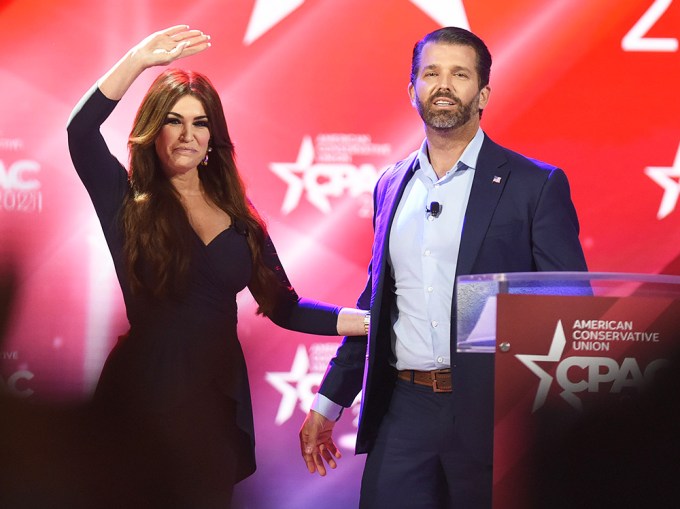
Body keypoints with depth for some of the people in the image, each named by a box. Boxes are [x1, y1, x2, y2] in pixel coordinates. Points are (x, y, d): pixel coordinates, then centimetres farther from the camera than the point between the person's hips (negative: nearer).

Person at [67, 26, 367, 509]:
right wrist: (139, 60, -22)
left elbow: (284, 307, 6)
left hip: (218, 397, 3)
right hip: (147, 395, -3)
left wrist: (374, 321, -4)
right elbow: (81, 132, -19)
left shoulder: (238, 217, 8)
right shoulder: (129, 202, -1)